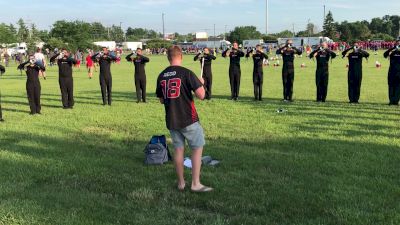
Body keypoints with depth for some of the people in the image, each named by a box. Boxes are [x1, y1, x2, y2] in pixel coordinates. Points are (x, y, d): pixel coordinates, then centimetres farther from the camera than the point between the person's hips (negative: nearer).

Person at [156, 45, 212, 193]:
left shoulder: (161, 76, 5)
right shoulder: (186, 73, -13)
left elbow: (161, 100, 15)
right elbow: (201, 95, -17)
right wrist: (201, 83, 1)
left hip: (171, 120, 5)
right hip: (188, 119, -5)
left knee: (178, 149, 15)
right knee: (197, 148, 6)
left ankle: (181, 183, 21)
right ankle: (196, 183, 3)